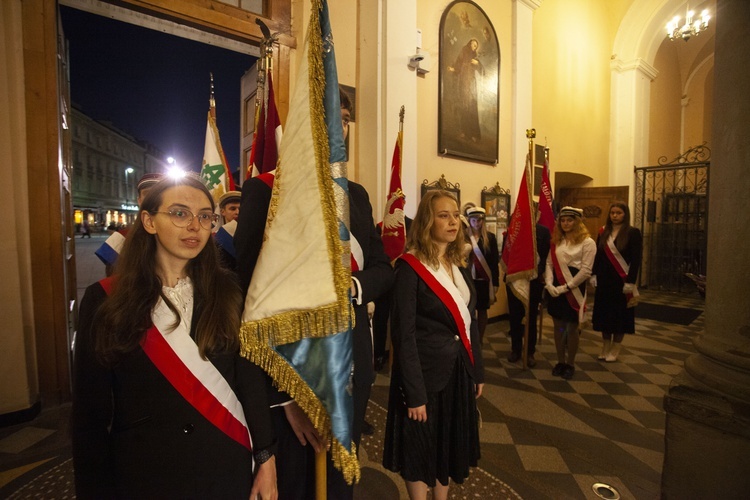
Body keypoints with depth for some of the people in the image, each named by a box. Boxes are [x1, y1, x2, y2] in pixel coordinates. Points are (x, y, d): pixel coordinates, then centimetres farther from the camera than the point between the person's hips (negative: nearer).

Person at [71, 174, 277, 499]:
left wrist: (265, 459, -3)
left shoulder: (227, 292, -5)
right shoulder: (104, 299, -8)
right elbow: (90, 410, -4)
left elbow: (251, 378, -4)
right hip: (143, 471, 0)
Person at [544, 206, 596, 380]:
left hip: (574, 290, -4)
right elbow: (549, 263, 6)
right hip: (555, 290, 4)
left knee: (571, 328, 5)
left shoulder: (587, 242, -6)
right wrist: (549, 284, -9)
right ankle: (560, 362, 23)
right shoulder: (556, 241, 10)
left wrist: (565, 287, -15)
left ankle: (570, 364, 20)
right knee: (558, 327, 10)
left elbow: (586, 271, -12)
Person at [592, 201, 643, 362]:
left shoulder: (633, 233, -5)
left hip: (621, 281, -4)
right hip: (604, 280, 4)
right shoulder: (603, 232, 9)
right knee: (604, 314, 8)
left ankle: (614, 351, 16)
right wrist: (594, 275, 4)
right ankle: (605, 348, 21)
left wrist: (630, 282, -14)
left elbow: (636, 260, -9)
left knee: (619, 315, 4)